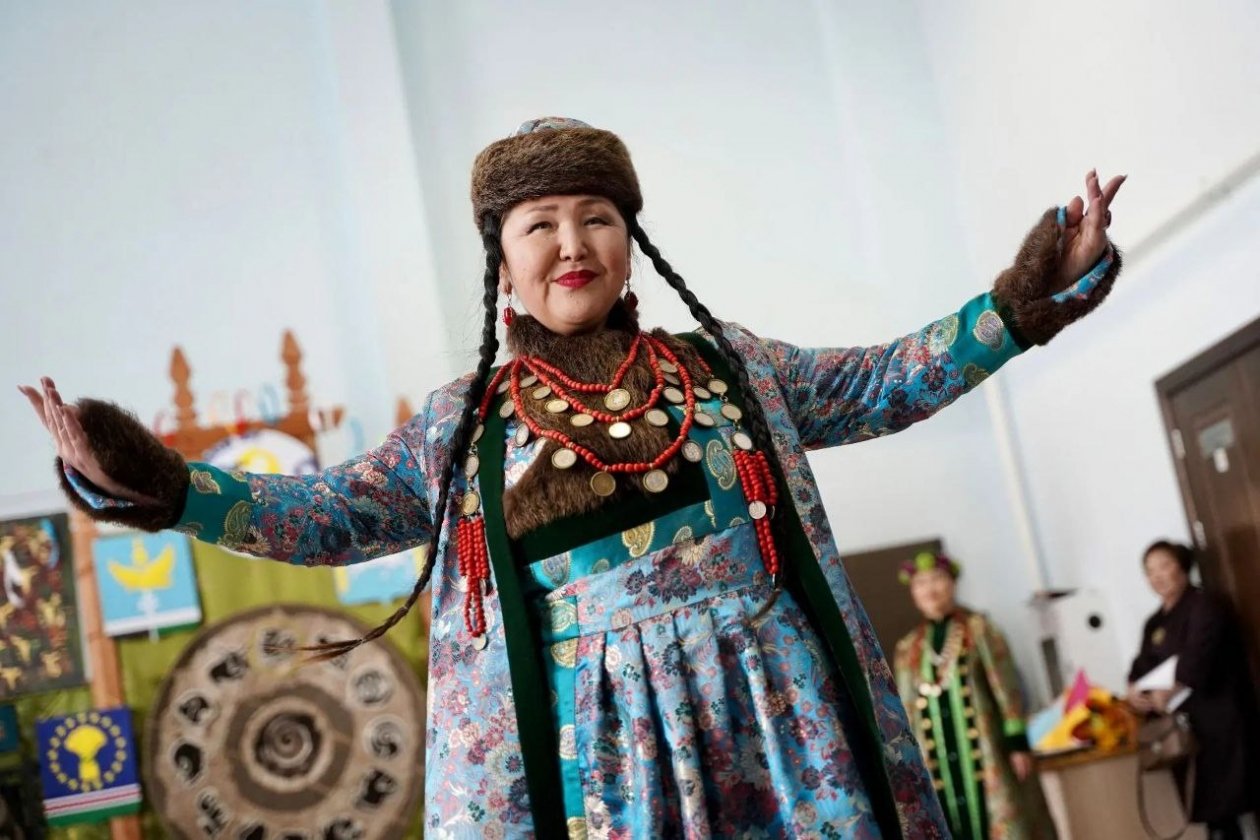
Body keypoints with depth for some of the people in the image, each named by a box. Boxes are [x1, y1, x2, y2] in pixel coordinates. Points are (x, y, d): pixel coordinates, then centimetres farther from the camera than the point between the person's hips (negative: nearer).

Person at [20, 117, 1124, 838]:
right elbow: (326, 514, 9)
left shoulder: (727, 364, 12)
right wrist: (155, 486, -4)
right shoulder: (464, 423, 10)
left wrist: (1027, 296, 10)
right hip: (589, 736, -1)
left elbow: (880, 385, 17)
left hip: (769, 714, 1)